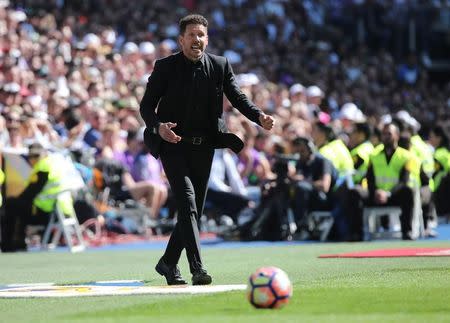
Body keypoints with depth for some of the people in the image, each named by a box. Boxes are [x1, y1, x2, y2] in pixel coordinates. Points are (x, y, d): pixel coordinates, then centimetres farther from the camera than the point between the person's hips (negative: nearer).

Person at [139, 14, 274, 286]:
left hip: (204, 148, 4)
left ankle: (168, 263, 29)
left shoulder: (220, 66, 5)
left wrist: (260, 117, -17)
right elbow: (146, 105, -3)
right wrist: (158, 126, -24)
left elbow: (238, 98, 2)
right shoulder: (166, 67, -4)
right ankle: (198, 268, -27)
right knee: (187, 203, -19)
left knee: (194, 210, 10)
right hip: (174, 145, -4)